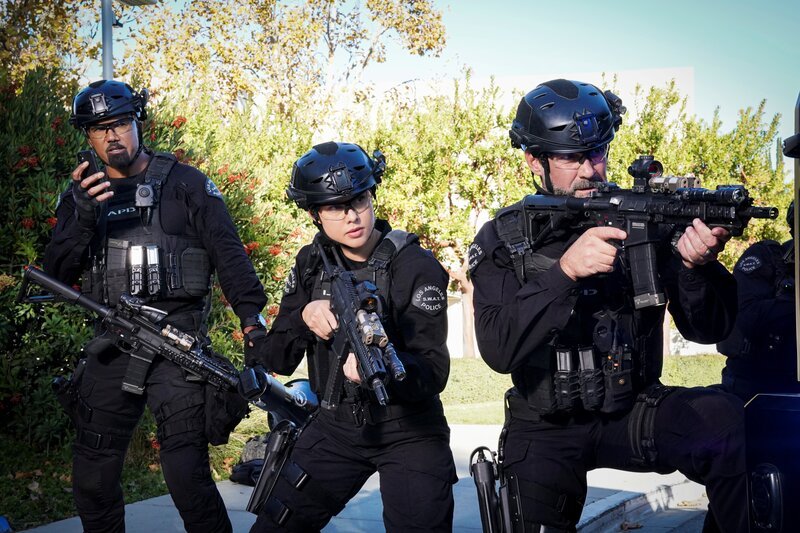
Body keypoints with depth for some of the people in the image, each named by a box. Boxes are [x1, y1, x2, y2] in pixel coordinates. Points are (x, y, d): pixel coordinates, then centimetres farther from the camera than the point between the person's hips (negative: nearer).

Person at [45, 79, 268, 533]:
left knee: (187, 472, -12)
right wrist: (83, 218, -15)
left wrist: (252, 315, -14)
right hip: (112, 346, 5)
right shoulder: (81, 196, 13)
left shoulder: (184, 183, 3)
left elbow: (228, 251, -2)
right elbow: (58, 273, 4)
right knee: (92, 475, 10)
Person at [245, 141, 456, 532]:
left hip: (408, 432, -4)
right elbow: (276, 359, 0)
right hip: (335, 427, 4)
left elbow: (434, 370, -21)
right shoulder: (311, 264, 1)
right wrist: (304, 317, -20)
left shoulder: (415, 266, -14)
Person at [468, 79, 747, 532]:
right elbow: (500, 351, -21)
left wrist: (698, 266, -28)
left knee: (728, 422, -26)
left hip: (631, 414, 0)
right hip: (546, 430, 0)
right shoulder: (503, 239, -7)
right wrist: (563, 270, -33)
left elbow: (707, 330, -7)